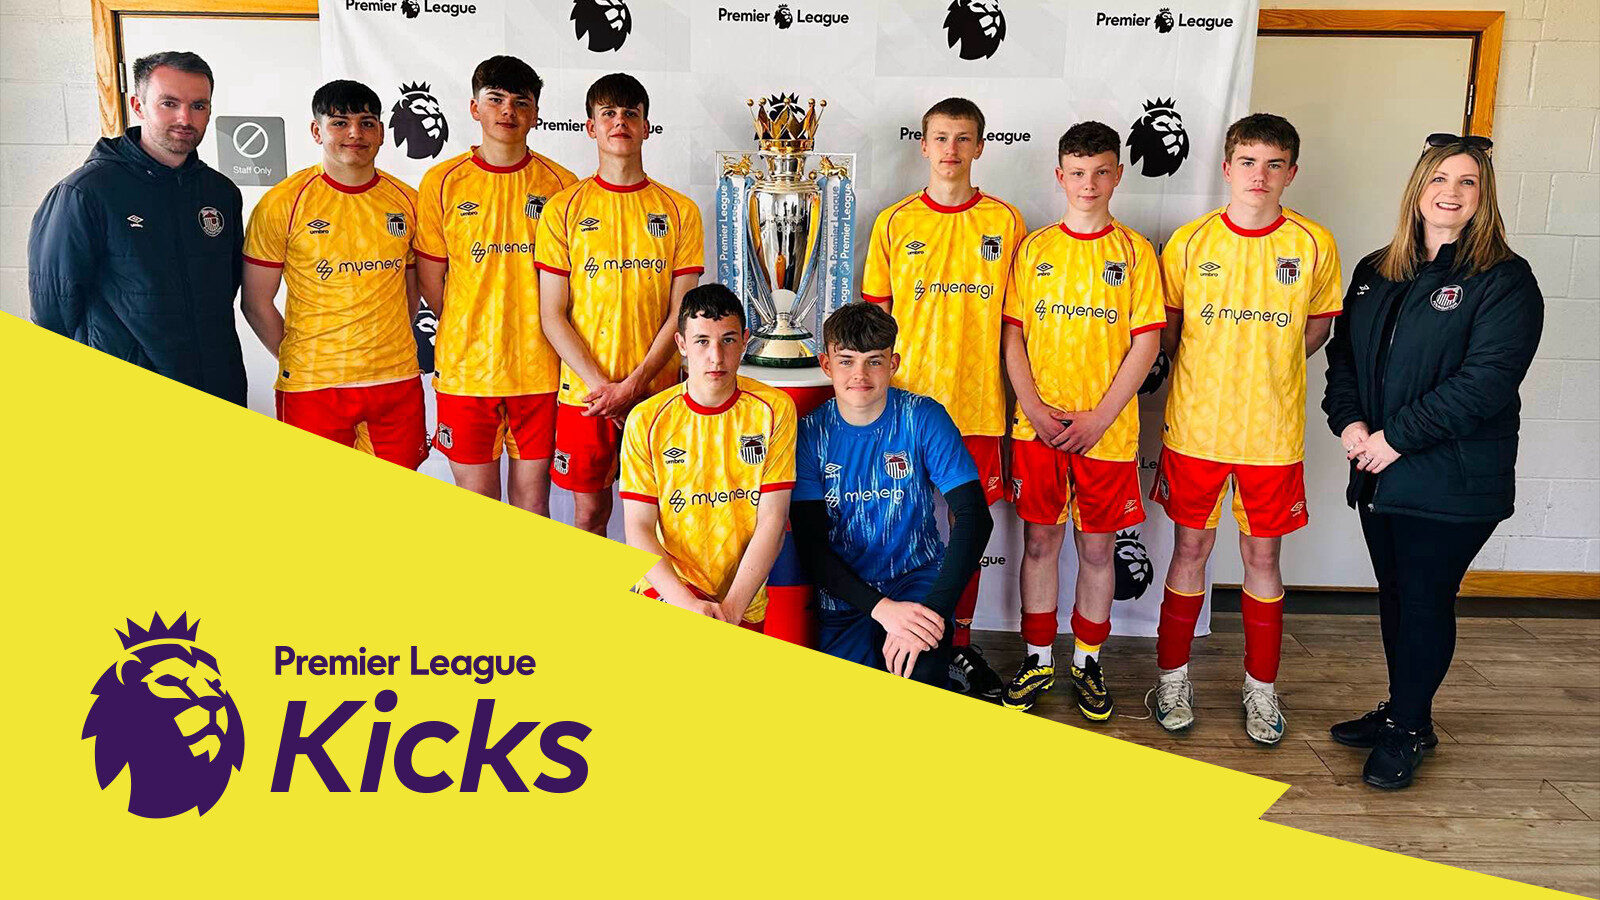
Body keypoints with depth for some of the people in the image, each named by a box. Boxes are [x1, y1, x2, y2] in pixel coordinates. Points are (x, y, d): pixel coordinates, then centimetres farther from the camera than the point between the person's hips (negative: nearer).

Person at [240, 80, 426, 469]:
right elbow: (256, 303, 1)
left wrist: (387, 351, 11)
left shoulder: (407, 202, 6)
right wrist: (298, 360, -1)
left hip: (398, 381, 3)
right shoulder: (282, 203, -4)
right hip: (313, 387, -3)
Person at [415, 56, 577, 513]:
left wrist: (531, 336, 2)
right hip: (466, 368, 0)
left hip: (541, 368, 0)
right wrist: (473, 335, 4)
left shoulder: (560, 183, 2)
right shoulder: (443, 182, 2)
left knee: (533, 503, 8)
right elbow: (431, 281, 6)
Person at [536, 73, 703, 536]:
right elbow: (552, 315, -1)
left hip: (657, 389, 0)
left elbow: (681, 313, -1)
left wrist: (632, 384, -11)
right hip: (585, 392, 0)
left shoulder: (679, 210, 3)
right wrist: (601, 385, -12)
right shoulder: (564, 208, 2)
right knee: (590, 511, 9)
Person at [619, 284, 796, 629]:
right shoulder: (647, 420, 1)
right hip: (666, 591, -1)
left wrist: (731, 608, -14)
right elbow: (638, 528, -2)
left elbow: (772, 521, -4)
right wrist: (687, 603, -16)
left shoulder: (774, 409, 0)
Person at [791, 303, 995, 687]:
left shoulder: (923, 417, -5)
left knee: (919, 677, -29)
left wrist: (934, 608, -25)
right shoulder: (811, 432, -2)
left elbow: (974, 517, -12)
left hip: (919, 581, -1)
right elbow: (810, 543, -7)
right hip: (844, 594, 1)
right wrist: (882, 608, -22)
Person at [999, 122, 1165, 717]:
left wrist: (1099, 418, -11)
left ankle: (1087, 663, 23)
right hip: (1037, 427, 1)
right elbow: (1014, 337, 5)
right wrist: (1033, 407, -8)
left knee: (1097, 547, 7)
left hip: (1107, 430, -1)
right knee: (1040, 539, 8)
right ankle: (1037, 661, 21)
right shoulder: (1034, 248, 6)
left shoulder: (1134, 251, 1)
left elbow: (1146, 343, -3)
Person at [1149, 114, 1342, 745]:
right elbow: (1166, 330, 8)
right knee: (1190, 550, 9)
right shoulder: (1190, 241, -2)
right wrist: (1213, 372, 5)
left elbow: (1318, 325, 11)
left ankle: (1261, 686, 25)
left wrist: (1268, 369, 4)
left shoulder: (1314, 245, -2)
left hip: (1273, 432, 0)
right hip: (1194, 426, 0)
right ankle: (1173, 675, 24)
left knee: (1263, 556, 10)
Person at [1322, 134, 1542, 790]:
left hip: (1453, 482, -5)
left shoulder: (1504, 280, -8)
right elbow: (1343, 352, 11)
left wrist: (1398, 436, -19)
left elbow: (1486, 380, -18)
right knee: (1393, 595, 15)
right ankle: (1402, 711, 32)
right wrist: (1349, 420, -7)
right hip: (1379, 474, 6)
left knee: (1426, 602, 3)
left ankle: (1407, 729, 20)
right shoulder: (1375, 272, 11)